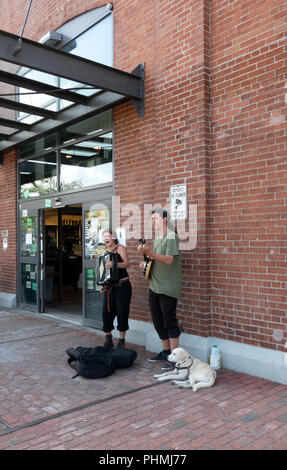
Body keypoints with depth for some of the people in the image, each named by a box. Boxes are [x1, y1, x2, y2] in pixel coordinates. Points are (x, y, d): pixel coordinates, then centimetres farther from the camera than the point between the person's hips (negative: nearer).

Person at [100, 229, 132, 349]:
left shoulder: (120, 248, -2)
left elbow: (127, 264, -17)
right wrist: (103, 285, 13)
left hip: (122, 286, -6)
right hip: (109, 287, 6)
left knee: (122, 313, -3)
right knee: (106, 312, 2)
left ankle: (121, 341, 8)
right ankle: (108, 340, 18)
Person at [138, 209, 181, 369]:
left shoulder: (171, 237, -9)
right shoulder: (157, 238, 17)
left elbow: (168, 260, -20)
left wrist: (149, 252, -28)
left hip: (168, 288, -9)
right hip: (154, 286, 9)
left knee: (170, 322, -4)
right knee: (158, 322, 14)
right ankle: (166, 352, 27)